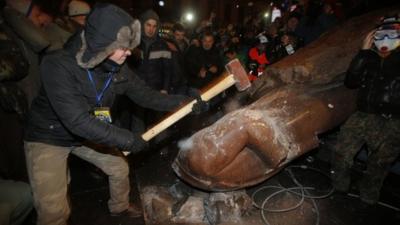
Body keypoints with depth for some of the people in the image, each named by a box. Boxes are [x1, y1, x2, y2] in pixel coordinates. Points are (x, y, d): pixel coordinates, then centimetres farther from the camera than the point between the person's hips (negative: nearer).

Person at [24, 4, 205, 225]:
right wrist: (128, 139, -32)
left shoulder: (118, 68, -13)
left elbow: (145, 95, -6)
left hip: (88, 134, 6)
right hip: (49, 137, -5)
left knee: (120, 168, 15)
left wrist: (181, 101, -21)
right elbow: (78, 121, -37)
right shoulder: (58, 65, -33)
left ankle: (120, 206, 45)